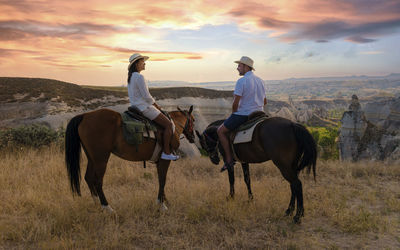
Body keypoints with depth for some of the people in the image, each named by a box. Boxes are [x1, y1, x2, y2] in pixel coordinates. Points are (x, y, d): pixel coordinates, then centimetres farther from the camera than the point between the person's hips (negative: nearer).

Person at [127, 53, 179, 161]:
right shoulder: (139, 77, -18)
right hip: (144, 107, -11)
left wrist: (154, 105, 16)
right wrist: (157, 106, -6)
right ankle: (166, 153, -8)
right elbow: (147, 96, -21)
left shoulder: (131, 77, 14)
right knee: (168, 124, -8)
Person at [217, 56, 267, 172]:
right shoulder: (260, 81, 12)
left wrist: (233, 114, 0)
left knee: (221, 131, 5)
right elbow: (264, 101, 18)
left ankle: (229, 160, 0)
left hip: (243, 114, -8)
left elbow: (235, 103, -17)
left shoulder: (241, 81, -15)